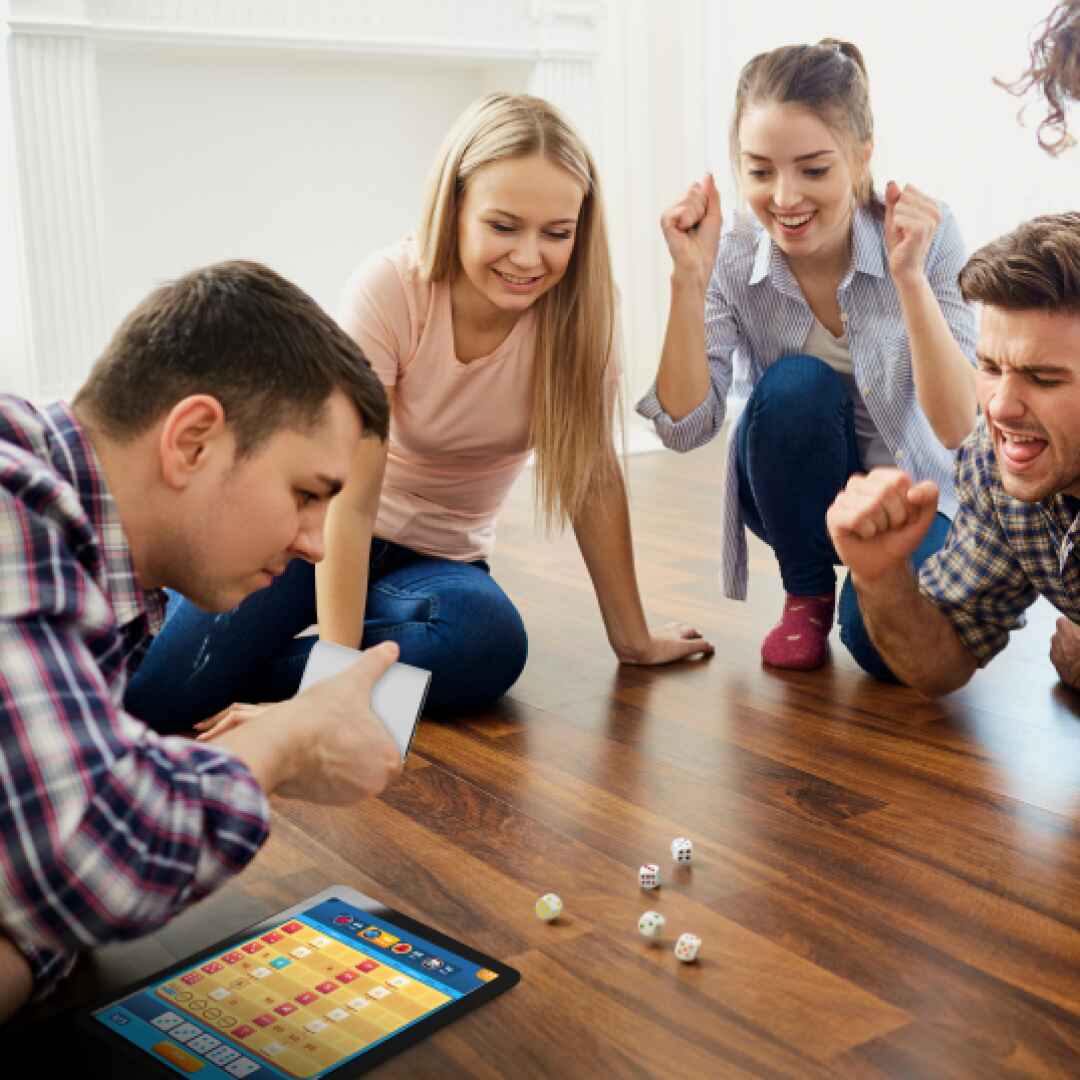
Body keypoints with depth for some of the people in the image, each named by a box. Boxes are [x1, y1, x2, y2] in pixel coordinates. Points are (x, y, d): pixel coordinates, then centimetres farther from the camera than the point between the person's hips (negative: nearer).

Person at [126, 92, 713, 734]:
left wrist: (633, 638, -7)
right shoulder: (391, 289, -23)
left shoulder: (581, 307, -16)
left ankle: (256, 679, -12)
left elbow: (592, 476, -9)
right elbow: (351, 497, -26)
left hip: (439, 556, 2)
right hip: (324, 529, -2)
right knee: (157, 691, -22)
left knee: (491, 645, -34)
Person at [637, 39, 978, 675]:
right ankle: (807, 595, -5)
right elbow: (685, 428, -22)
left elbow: (956, 428, -25)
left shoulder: (926, 235, -19)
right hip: (797, 496, 2)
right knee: (795, 384, -30)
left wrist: (909, 275, -35)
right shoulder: (733, 263, -15)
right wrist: (690, 279, -31)